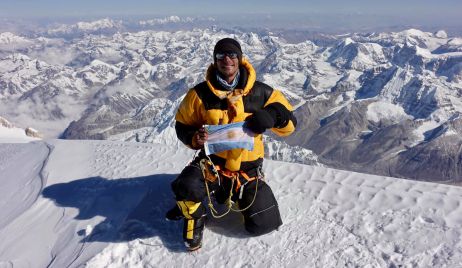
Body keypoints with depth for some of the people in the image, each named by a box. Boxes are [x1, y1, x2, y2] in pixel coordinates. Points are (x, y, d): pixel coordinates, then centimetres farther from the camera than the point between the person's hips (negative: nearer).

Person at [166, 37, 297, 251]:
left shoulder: (260, 93, -6)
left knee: (262, 225, 1)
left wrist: (272, 115, -25)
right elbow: (182, 125, 4)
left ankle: (236, 195, 32)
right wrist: (194, 138, -20)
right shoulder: (200, 94, -7)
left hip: (247, 168, 2)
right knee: (186, 187, -34)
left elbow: (289, 122, -1)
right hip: (213, 162, -1)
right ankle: (194, 216, 5)